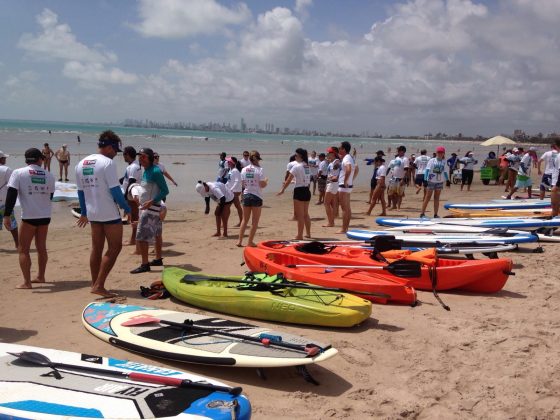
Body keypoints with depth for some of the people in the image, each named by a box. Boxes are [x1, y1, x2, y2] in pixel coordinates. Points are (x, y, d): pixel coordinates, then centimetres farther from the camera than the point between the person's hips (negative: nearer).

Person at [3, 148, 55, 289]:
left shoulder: (18, 173, -7)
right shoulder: (49, 175, 3)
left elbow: (11, 195, -12)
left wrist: (7, 215, -12)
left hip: (29, 217, -4)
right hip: (45, 216, 4)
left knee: (23, 249, 3)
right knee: (41, 247, 18)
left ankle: (27, 282, -1)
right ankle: (41, 277, 29)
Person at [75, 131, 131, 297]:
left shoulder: (81, 164, 10)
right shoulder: (107, 163, -14)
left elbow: (81, 191, 15)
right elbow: (115, 190, -16)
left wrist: (84, 213, 24)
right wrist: (127, 209, -5)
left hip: (92, 213, 8)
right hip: (109, 213, -8)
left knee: (96, 249, 15)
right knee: (115, 247, -1)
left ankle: (95, 284, 22)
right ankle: (99, 285, -6)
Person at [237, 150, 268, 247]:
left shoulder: (244, 169, 3)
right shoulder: (259, 170, -10)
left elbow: (243, 184, 5)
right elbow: (262, 185, -12)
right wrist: (266, 182, 8)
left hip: (246, 195, 4)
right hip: (256, 196, -4)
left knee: (245, 220, 15)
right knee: (255, 221, 6)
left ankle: (240, 241, 12)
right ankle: (250, 242, 7)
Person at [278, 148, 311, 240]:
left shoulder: (296, 166, -12)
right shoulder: (307, 166, 9)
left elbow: (289, 180, -11)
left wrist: (282, 190, -2)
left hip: (299, 191, -7)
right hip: (307, 191, 7)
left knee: (299, 215, -2)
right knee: (305, 214, 17)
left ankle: (300, 235, 2)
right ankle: (308, 233, 23)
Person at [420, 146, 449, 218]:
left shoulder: (443, 162, 7)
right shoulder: (432, 160, -6)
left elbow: (444, 171, 18)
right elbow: (427, 170, -13)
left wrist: (447, 180, 17)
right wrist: (425, 179, -23)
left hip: (439, 182, 4)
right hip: (431, 181, -4)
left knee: (437, 198, 7)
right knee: (428, 197, -2)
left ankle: (435, 214, 11)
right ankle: (422, 213, 2)